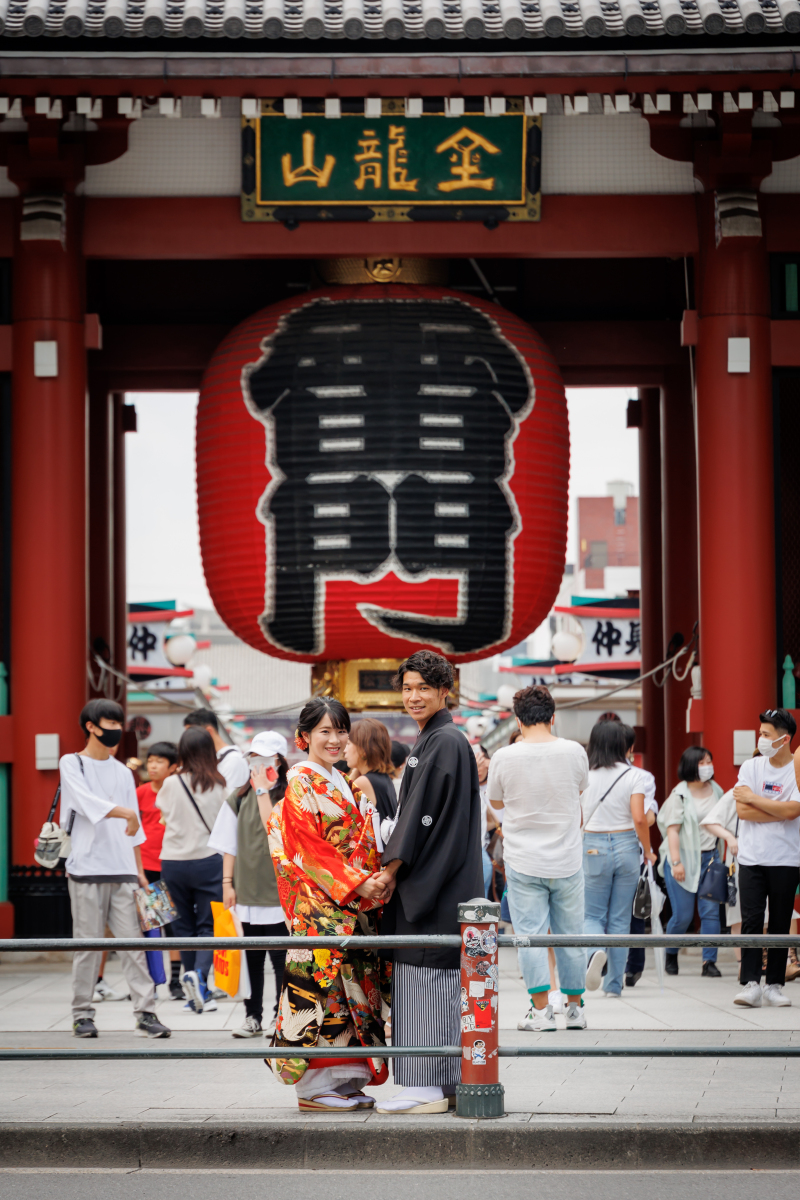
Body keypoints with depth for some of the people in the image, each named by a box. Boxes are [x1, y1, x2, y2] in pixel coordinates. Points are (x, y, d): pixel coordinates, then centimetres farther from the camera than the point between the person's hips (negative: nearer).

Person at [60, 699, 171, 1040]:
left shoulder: (123, 772, 17)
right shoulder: (72, 764, 3)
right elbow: (87, 801, -16)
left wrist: (139, 870, 15)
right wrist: (125, 813, -27)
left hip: (123, 870, 4)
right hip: (86, 869, -4)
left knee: (132, 942, -2)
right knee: (87, 944, -2)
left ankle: (146, 1014, -4)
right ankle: (82, 1015, 6)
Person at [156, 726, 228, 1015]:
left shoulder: (171, 784, -5)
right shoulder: (219, 785, -6)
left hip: (173, 861, 1)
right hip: (208, 859, -1)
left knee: (184, 925, 11)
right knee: (207, 926, 4)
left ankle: (197, 994, 10)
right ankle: (199, 974, -23)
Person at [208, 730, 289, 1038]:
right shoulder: (239, 798, 12)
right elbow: (230, 845, 13)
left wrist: (263, 790, -13)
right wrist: (227, 882, 5)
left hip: (278, 889, -4)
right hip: (247, 888, 4)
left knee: (280, 956, -3)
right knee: (251, 957, 7)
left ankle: (281, 1015, 6)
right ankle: (252, 1016, 13)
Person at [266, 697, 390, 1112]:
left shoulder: (342, 784, 18)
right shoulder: (301, 782, -7)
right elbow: (308, 848, -14)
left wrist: (374, 880, 1)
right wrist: (357, 882, -18)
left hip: (353, 905, 8)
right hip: (318, 904, -8)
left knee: (354, 981, 6)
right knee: (321, 983, -8)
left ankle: (345, 1083, 11)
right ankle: (315, 1087, -3)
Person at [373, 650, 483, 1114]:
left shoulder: (444, 742, -13)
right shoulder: (433, 740, 18)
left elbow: (422, 814, -17)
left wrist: (392, 867, -13)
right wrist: (396, 865, 17)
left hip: (435, 882, -10)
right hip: (439, 882, 10)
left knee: (427, 976, -8)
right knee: (447, 980, 10)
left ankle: (427, 1087, -6)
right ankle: (455, 1083, 14)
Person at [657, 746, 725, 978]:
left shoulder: (717, 791, 9)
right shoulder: (679, 795, -5)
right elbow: (672, 830, -10)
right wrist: (676, 862, -17)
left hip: (710, 857, 4)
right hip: (685, 857, -4)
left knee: (711, 911, -4)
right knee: (683, 915, -2)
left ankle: (709, 961, -1)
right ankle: (670, 955, 23)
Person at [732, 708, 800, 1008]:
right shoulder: (751, 767, 6)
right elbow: (742, 810, -5)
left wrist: (754, 798, -7)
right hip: (752, 857, 1)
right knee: (751, 920, -8)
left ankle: (775, 985, 9)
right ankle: (751, 984, -10)